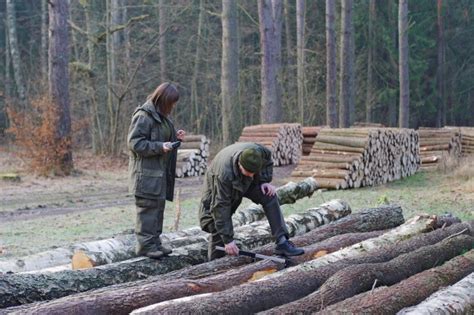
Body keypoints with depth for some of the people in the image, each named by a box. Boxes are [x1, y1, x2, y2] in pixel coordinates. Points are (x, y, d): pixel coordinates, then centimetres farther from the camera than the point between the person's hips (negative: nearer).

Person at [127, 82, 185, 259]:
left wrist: (175, 138, 8)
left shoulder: (161, 116, 15)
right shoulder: (143, 116, -15)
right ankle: (145, 244, -2)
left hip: (160, 171, 9)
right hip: (147, 172, -9)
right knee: (148, 207, -7)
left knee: (158, 207, 12)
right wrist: (159, 146, -23)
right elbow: (134, 143, -17)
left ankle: (155, 242, 20)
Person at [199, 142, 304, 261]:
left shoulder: (259, 152, -32)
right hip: (218, 189, -4)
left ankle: (282, 242, -19)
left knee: (270, 196, -19)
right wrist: (228, 239, -39)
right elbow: (221, 206, -39)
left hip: (246, 183, 4)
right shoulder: (224, 174, -45)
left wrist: (265, 180, -18)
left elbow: (267, 161, -3)